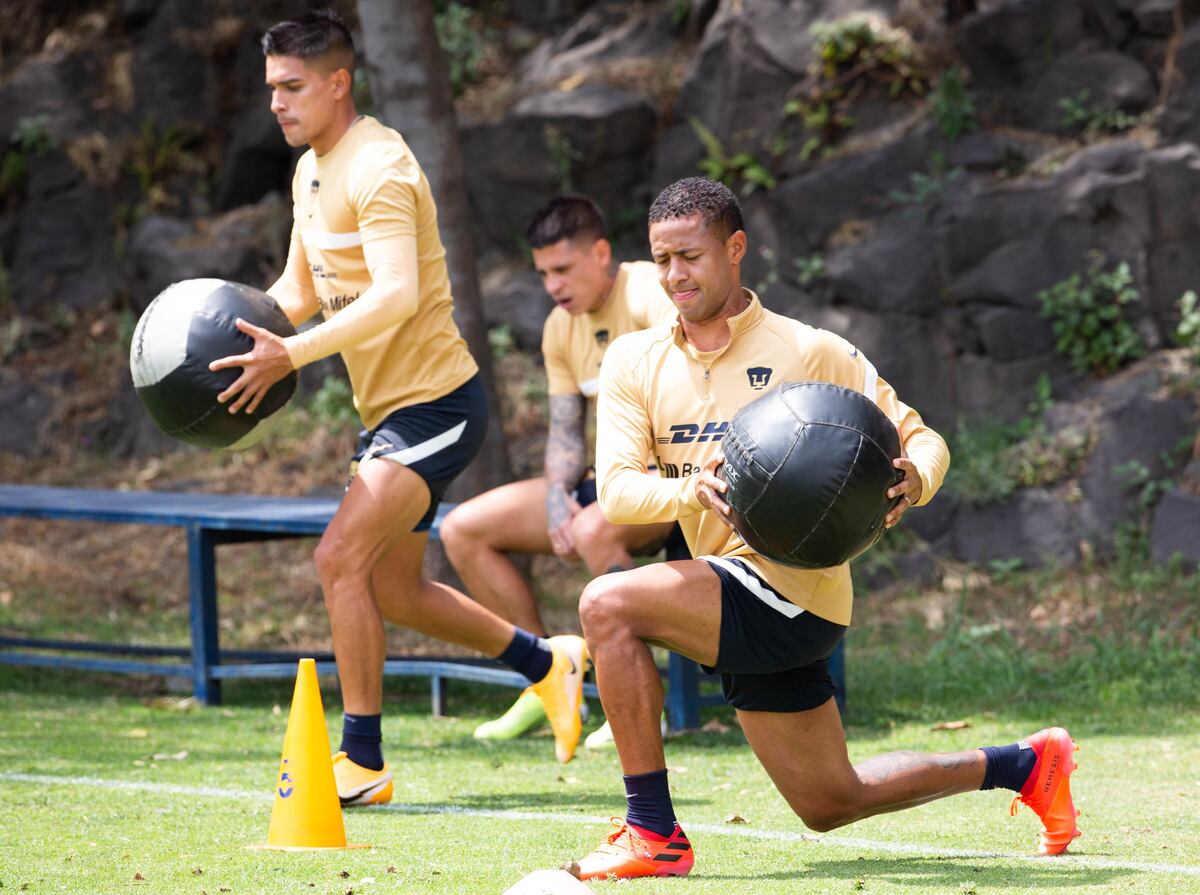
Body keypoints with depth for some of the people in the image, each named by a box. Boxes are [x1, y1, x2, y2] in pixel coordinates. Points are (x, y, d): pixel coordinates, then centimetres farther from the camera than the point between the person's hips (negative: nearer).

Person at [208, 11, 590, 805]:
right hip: (391, 408, 10)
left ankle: (363, 761, -14)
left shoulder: (378, 167, -19)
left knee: (341, 558, -19)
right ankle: (549, 664, 35)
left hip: (435, 402, -10)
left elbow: (396, 296, -32)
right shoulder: (311, 172, 11)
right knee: (394, 592, 17)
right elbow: (299, 292, 21)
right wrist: (233, 326, 2)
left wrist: (291, 356, -37)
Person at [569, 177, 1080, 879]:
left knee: (608, 604, -25)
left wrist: (913, 484, -24)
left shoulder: (811, 353, -4)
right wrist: (692, 491, -26)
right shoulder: (635, 361, 7)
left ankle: (655, 835, -18)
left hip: (790, 589, -7)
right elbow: (616, 489, -5)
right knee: (831, 806, 15)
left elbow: (921, 439, 0)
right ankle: (1024, 764, 35)